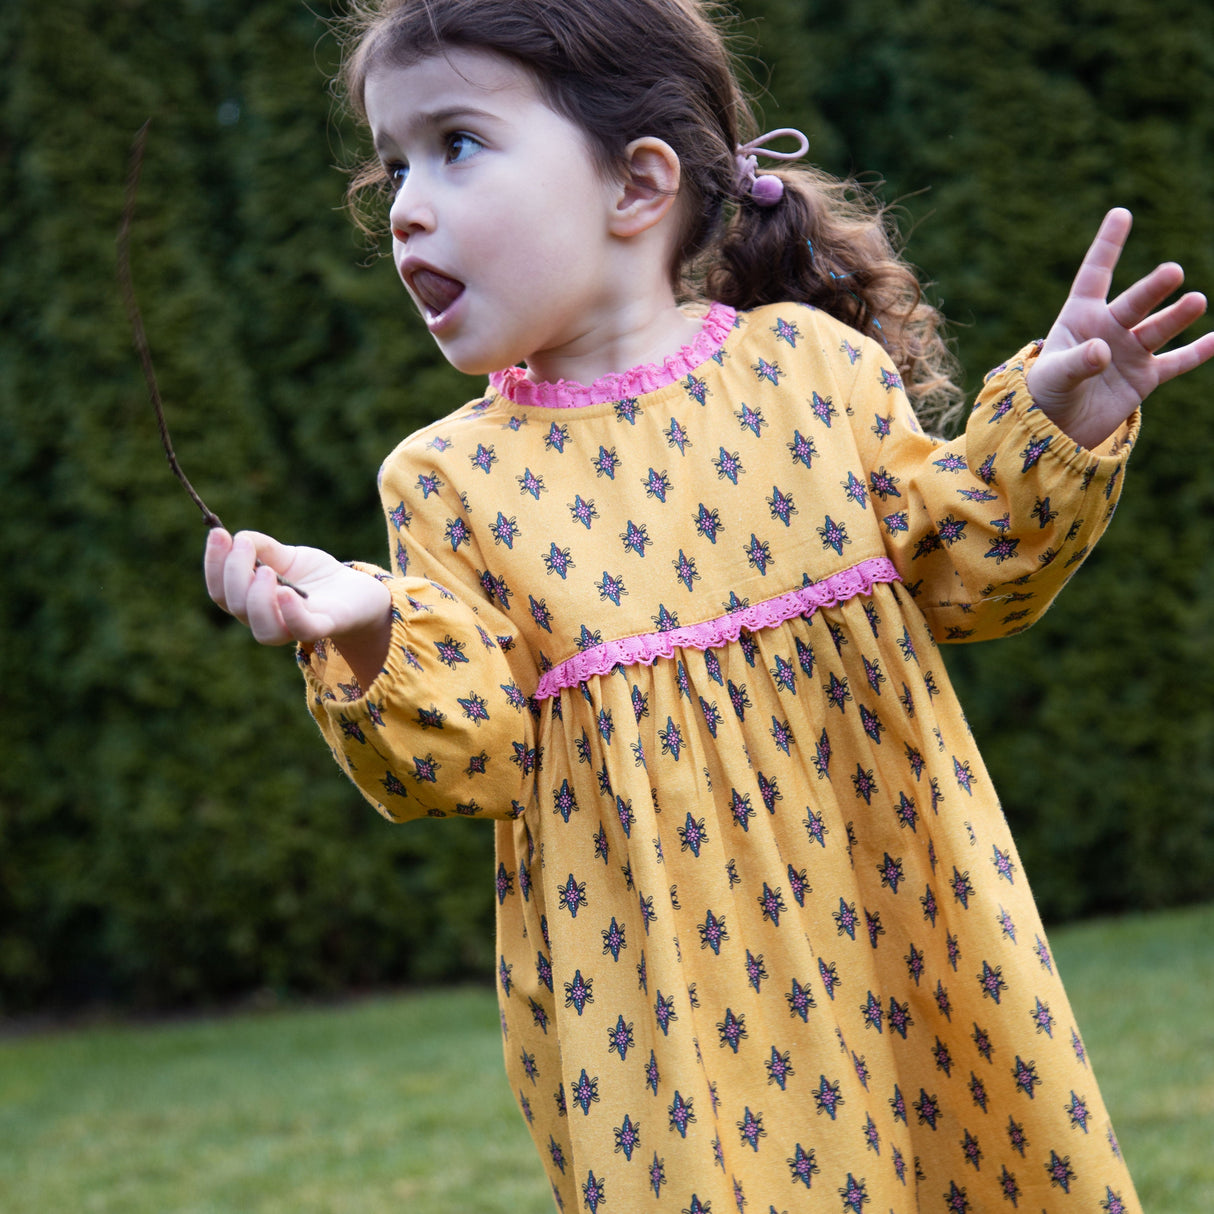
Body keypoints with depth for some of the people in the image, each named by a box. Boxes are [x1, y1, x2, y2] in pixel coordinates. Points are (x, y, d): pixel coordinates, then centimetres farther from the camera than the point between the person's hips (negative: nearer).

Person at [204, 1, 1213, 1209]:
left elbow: (958, 568, 4)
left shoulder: (807, 362, -1)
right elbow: (476, 760, -6)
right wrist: (373, 644, -23)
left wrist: (1050, 425, -9)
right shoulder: (449, 476, -1)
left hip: (892, 924, 1)